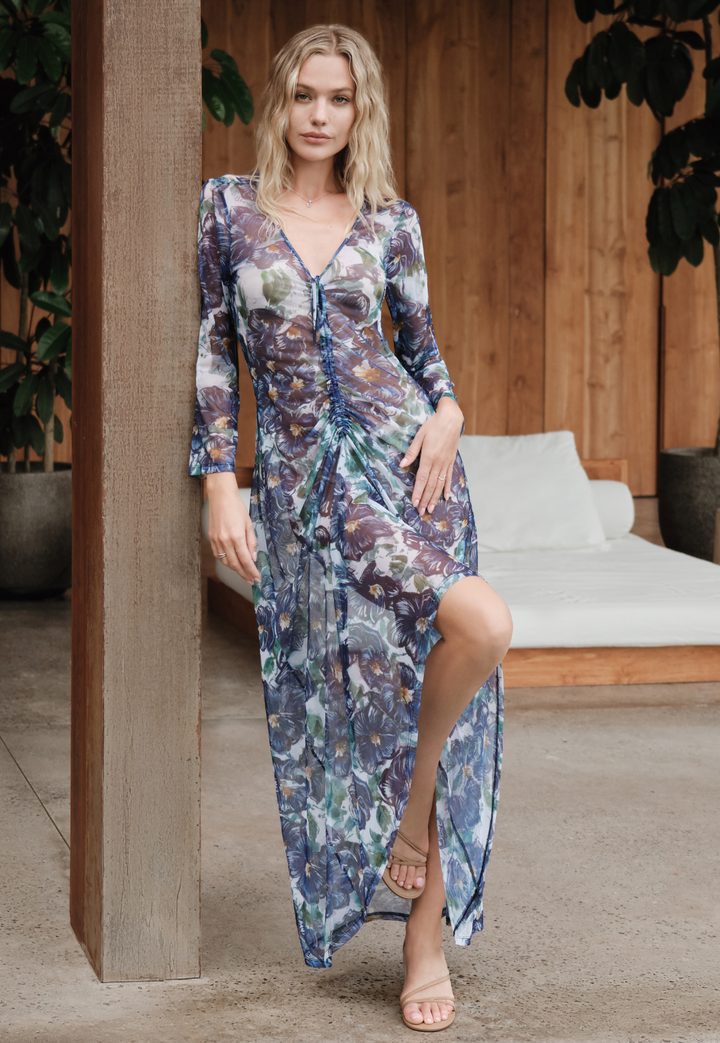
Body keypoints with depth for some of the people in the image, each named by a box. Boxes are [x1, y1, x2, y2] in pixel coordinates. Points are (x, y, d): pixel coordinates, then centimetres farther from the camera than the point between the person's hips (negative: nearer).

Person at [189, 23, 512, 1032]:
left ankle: (426, 939, 7)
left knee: (409, 695, -7)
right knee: (480, 623, -20)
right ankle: (417, 844, 8)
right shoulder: (229, 205, 4)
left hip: (403, 454, 2)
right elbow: (212, 353, 5)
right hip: (303, 476, -2)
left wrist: (447, 411, -5)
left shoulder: (390, 221, 8)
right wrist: (220, 483, -3)